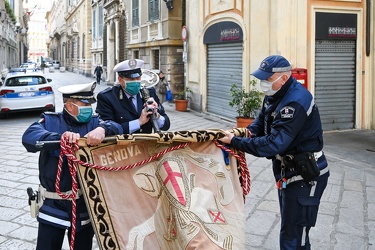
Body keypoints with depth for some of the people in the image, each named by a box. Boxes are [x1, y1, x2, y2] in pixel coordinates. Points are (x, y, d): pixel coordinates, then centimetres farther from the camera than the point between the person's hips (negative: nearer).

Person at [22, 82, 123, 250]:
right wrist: (60, 138, -39)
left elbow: (117, 128, -13)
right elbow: (29, 137, -22)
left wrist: (102, 129, -36)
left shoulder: (93, 122, 3)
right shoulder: (50, 120, -4)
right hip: (53, 205, -2)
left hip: (85, 204, 2)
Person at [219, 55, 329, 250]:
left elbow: (274, 144, -32)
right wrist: (248, 132, -9)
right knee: (290, 227, 23)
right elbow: (261, 121, 13)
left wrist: (235, 142, -28)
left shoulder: (295, 102, -28)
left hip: (305, 175, -10)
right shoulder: (275, 94, 3)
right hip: (287, 170, 10)